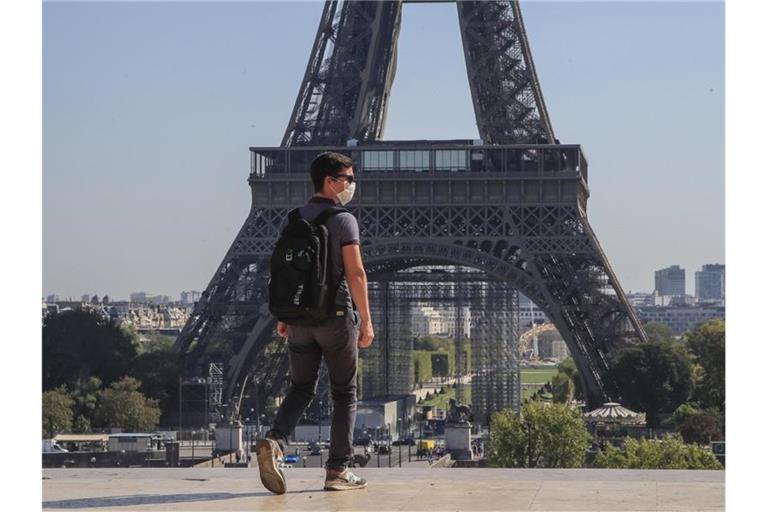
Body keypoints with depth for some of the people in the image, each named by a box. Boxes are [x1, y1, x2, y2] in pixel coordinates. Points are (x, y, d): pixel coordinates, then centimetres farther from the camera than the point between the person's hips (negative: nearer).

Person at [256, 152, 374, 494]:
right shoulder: (343, 221, -9)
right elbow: (355, 274, -13)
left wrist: (283, 316, 16)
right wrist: (366, 321, -9)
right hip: (335, 315, -5)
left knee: (301, 388, 12)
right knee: (344, 394, 7)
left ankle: (274, 441, -13)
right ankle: (338, 470, 7)